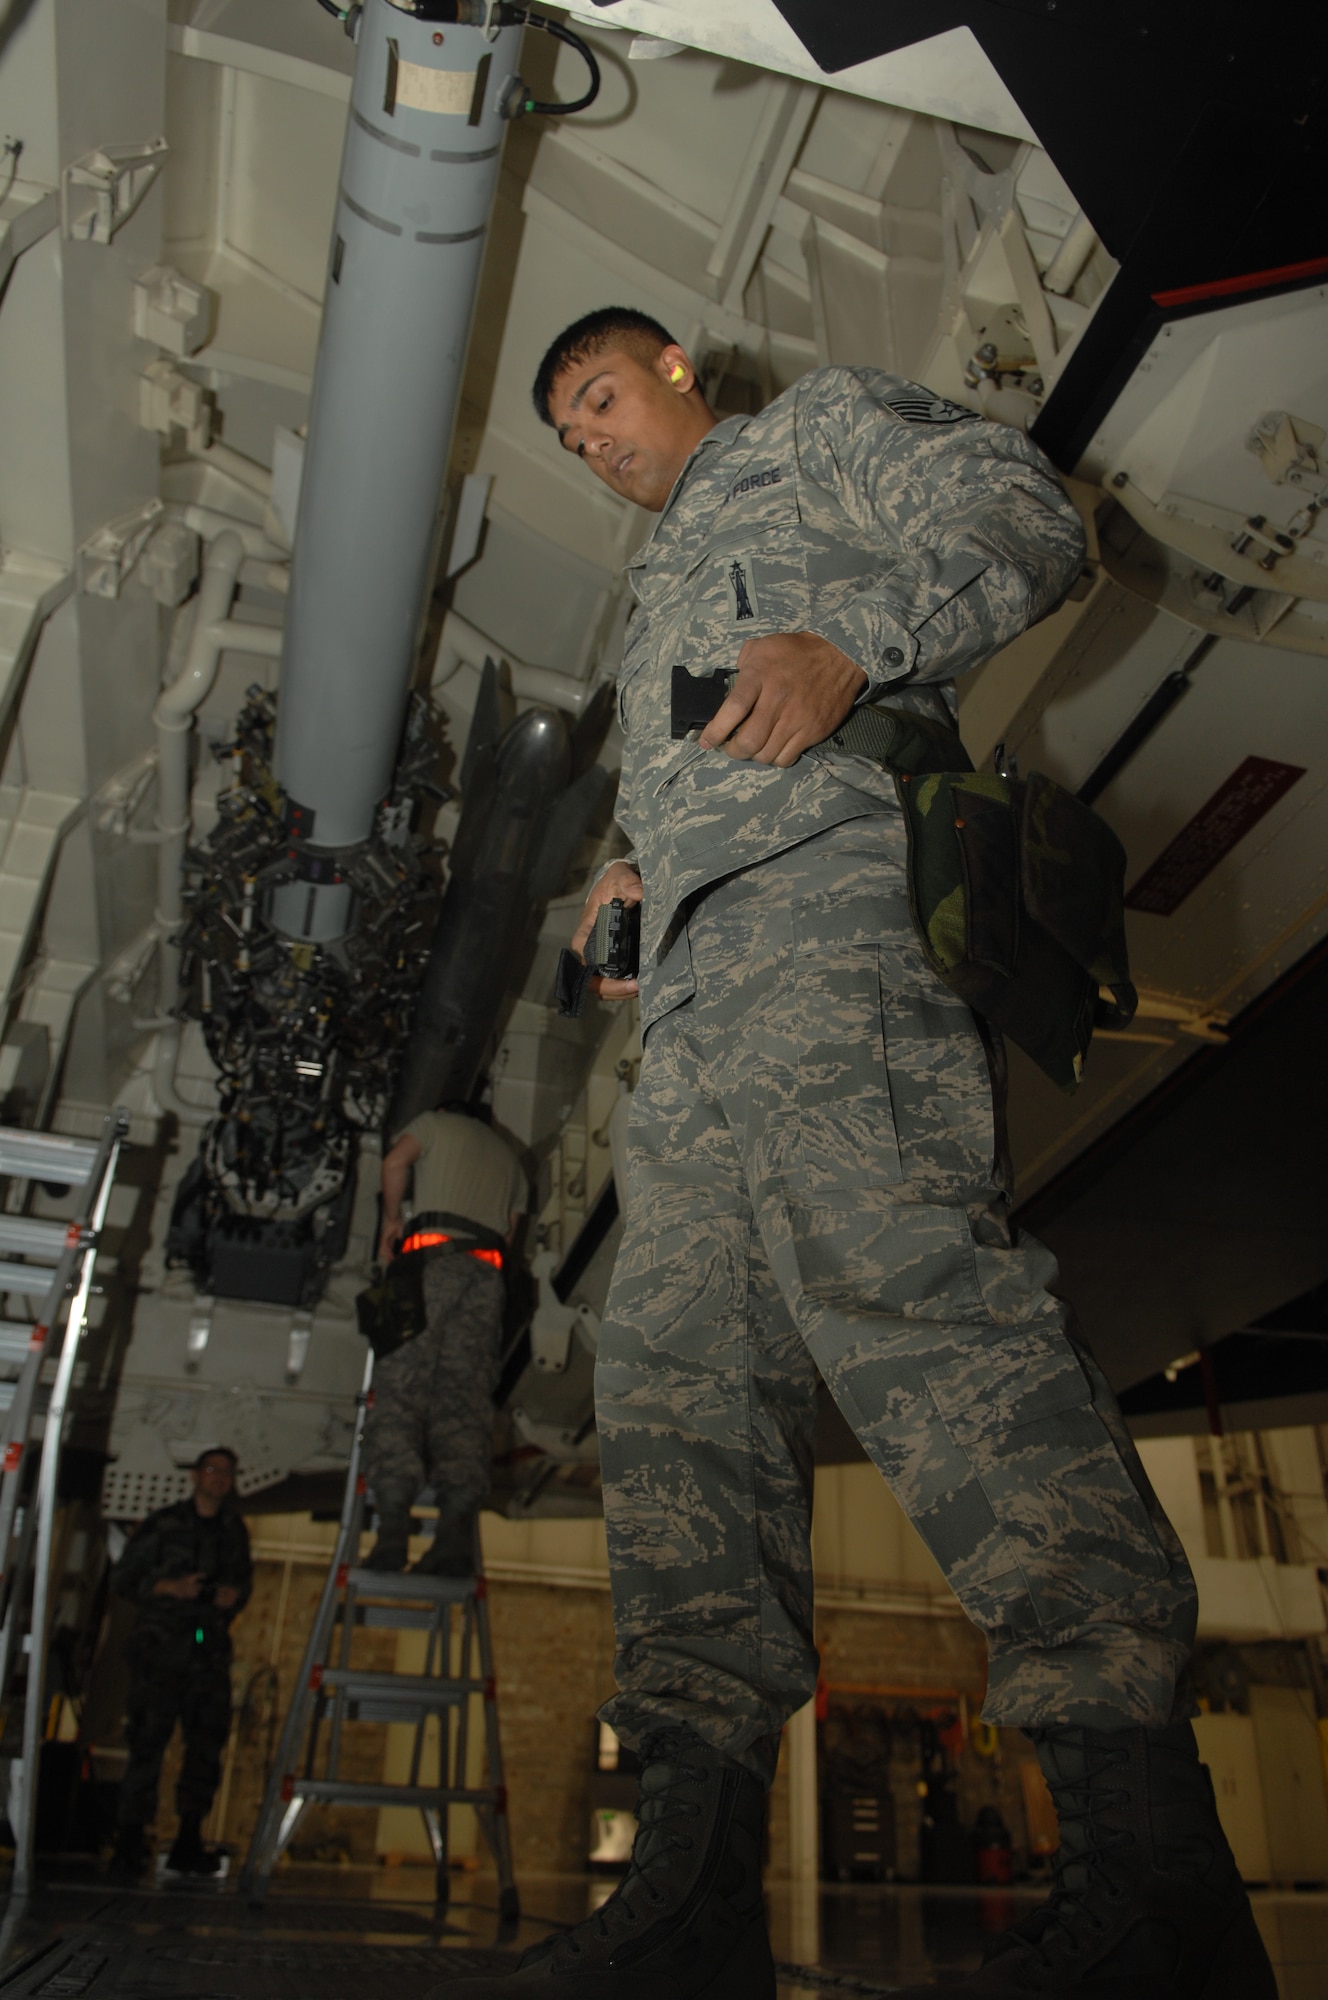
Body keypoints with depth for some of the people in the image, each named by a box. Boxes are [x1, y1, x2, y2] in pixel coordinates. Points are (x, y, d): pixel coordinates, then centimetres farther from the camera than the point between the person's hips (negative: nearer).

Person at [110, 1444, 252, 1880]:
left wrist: (235, 1594, 1)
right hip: (161, 1645, -4)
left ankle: (188, 1843, 13)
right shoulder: (163, 1524, 0)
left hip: (211, 1650, 4)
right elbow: (122, 1578, 0)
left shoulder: (234, 1530, 13)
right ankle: (130, 1840, 6)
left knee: (209, 1740, 3)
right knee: (148, 1740, -6)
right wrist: (170, 1586, -13)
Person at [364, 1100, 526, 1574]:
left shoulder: (436, 1122, 22)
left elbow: (396, 1160, 3)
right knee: (465, 1397, -5)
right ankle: (456, 1532, -20)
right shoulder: (509, 1155, 35)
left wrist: (391, 1221, 12)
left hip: (433, 1253, -4)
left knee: (400, 1389, -10)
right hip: (488, 1268, 4)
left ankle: (394, 1527, -24)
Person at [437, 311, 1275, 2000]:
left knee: (885, 1263, -28)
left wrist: (850, 644, -11)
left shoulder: (820, 418, 24)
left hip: (832, 879, -8)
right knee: (673, 1371, -7)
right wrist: (645, 888, 17)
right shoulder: (665, 596, 43)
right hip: (703, 986, 8)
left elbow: (1024, 517, 7)